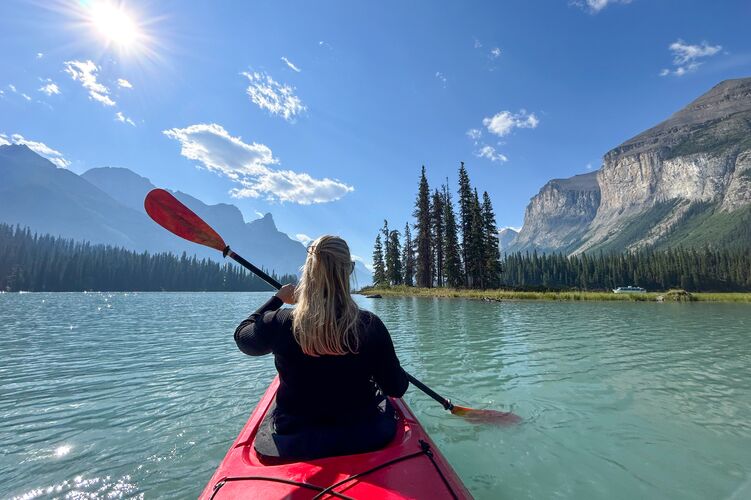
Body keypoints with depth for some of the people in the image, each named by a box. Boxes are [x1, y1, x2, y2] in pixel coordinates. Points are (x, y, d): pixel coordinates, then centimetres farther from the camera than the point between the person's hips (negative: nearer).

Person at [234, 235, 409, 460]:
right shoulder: (370, 326, -23)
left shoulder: (279, 324, -21)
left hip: (290, 446, 1)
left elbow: (242, 336, 3)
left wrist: (278, 298, 12)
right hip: (364, 439, 0)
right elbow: (397, 389, -11)